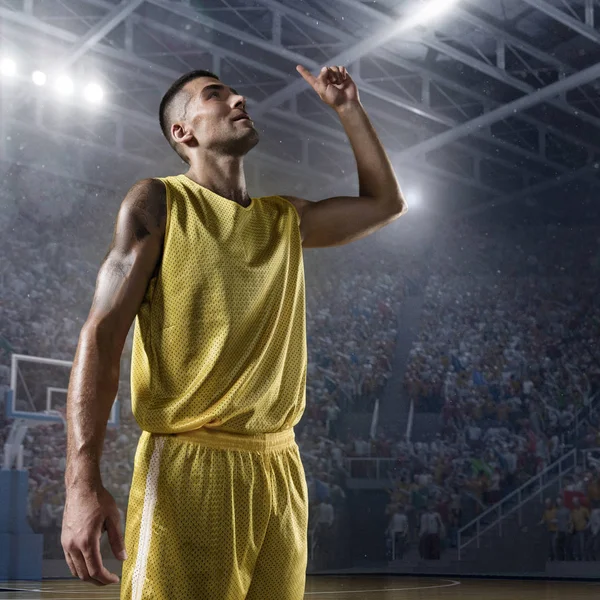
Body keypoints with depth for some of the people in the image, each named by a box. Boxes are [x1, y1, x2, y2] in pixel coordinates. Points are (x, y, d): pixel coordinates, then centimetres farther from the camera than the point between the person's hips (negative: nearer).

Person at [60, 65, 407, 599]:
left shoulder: (286, 220, 15)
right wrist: (83, 481, -20)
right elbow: (102, 336, -9)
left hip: (281, 469, 5)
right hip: (189, 467, -5)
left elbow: (385, 203, 28)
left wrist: (349, 109, 20)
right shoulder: (158, 204, -1)